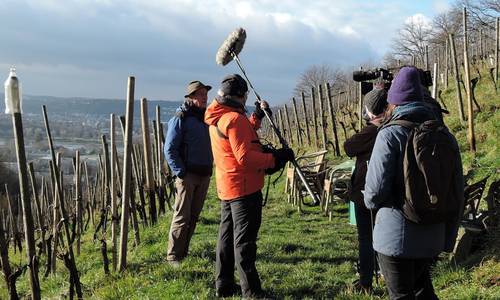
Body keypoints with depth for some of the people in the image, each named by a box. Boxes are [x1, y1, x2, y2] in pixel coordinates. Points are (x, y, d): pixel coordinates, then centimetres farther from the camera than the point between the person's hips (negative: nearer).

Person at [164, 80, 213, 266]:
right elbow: (169, 149, -11)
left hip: (204, 175, 7)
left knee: (194, 216, 11)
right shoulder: (180, 119, -7)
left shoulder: (206, 118, 14)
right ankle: (173, 256, 2)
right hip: (187, 175, -7)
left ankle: (183, 251, 21)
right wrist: (180, 173, -15)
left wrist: (209, 169, 9)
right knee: (182, 217, -5)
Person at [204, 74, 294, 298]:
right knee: (244, 240, -4)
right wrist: (275, 158, -19)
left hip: (226, 187, 10)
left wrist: (257, 117, 24)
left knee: (227, 236, 16)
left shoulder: (217, 118, 10)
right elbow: (245, 157, -24)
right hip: (244, 187, -9)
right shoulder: (235, 118, -19)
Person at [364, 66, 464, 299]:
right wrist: (448, 239, 15)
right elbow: (457, 192, 6)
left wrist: (371, 201, 5)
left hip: (396, 237, -5)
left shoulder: (390, 134, -13)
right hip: (432, 237, 6)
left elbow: (375, 190, -19)